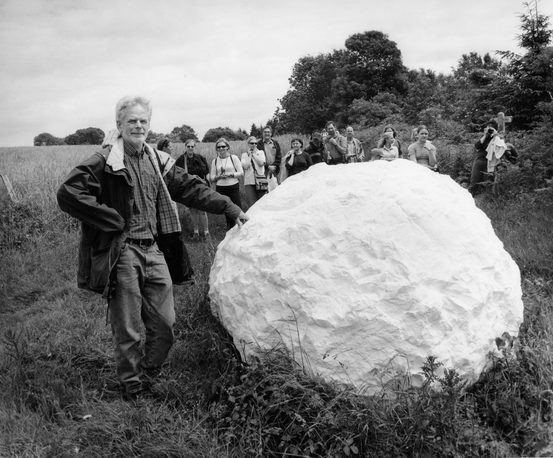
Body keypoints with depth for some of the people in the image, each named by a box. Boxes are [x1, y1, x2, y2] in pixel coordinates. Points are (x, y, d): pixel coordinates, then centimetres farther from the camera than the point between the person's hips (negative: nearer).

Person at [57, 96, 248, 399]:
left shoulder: (158, 161, 12)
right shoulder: (105, 162, -7)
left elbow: (191, 189, 17)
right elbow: (68, 194, -16)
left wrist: (230, 208, 12)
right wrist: (114, 221, -14)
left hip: (153, 251, 6)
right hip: (121, 254, -6)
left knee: (164, 326, 10)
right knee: (128, 332, 4)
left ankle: (147, 379, 33)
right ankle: (132, 392, 24)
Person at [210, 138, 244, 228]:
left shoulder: (233, 158, 3)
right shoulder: (215, 161, 9)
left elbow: (241, 173, 0)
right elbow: (211, 178, 9)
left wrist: (231, 174, -15)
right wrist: (218, 177, -12)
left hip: (233, 187, -2)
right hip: (221, 189, 2)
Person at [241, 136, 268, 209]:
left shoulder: (261, 152, 10)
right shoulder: (244, 155, 9)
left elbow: (262, 163, -8)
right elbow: (245, 166, -8)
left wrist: (254, 154, -2)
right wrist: (249, 155, -2)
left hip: (261, 181, 1)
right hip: (249, 182, -1)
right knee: (251, 205, -4)